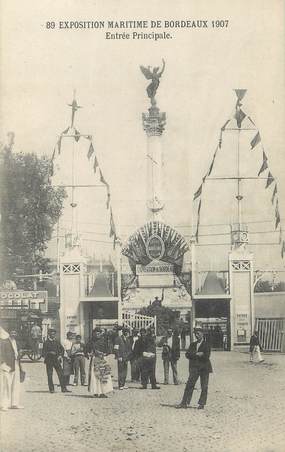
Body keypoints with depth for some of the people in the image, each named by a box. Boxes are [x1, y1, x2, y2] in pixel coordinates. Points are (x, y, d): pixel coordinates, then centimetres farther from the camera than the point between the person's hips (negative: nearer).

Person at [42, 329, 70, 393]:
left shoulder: (56, 342, 11)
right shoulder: (46, 343, 0)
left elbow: (62, 349, 20)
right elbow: (44, 352, -3)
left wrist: (60, 355, 5)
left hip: (56, 359, 3)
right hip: (49, 360, -3)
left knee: (61, 373, -3)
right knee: (49, 375, -1)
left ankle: (63, 388, -1)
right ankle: (51, 389, 7)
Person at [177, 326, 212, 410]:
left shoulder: (206, 344, 0)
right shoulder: (193, 344, 16)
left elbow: (206, 356, -14)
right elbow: (187, 354, 4)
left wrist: (194, 355, -11)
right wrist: (197, 354, -14)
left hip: (204, 368, -3)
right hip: (194, 368, 3)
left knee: (204, 387, 0)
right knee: (189, 385, -5)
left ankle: (201, 404, 8)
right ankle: (184, 403, -5)